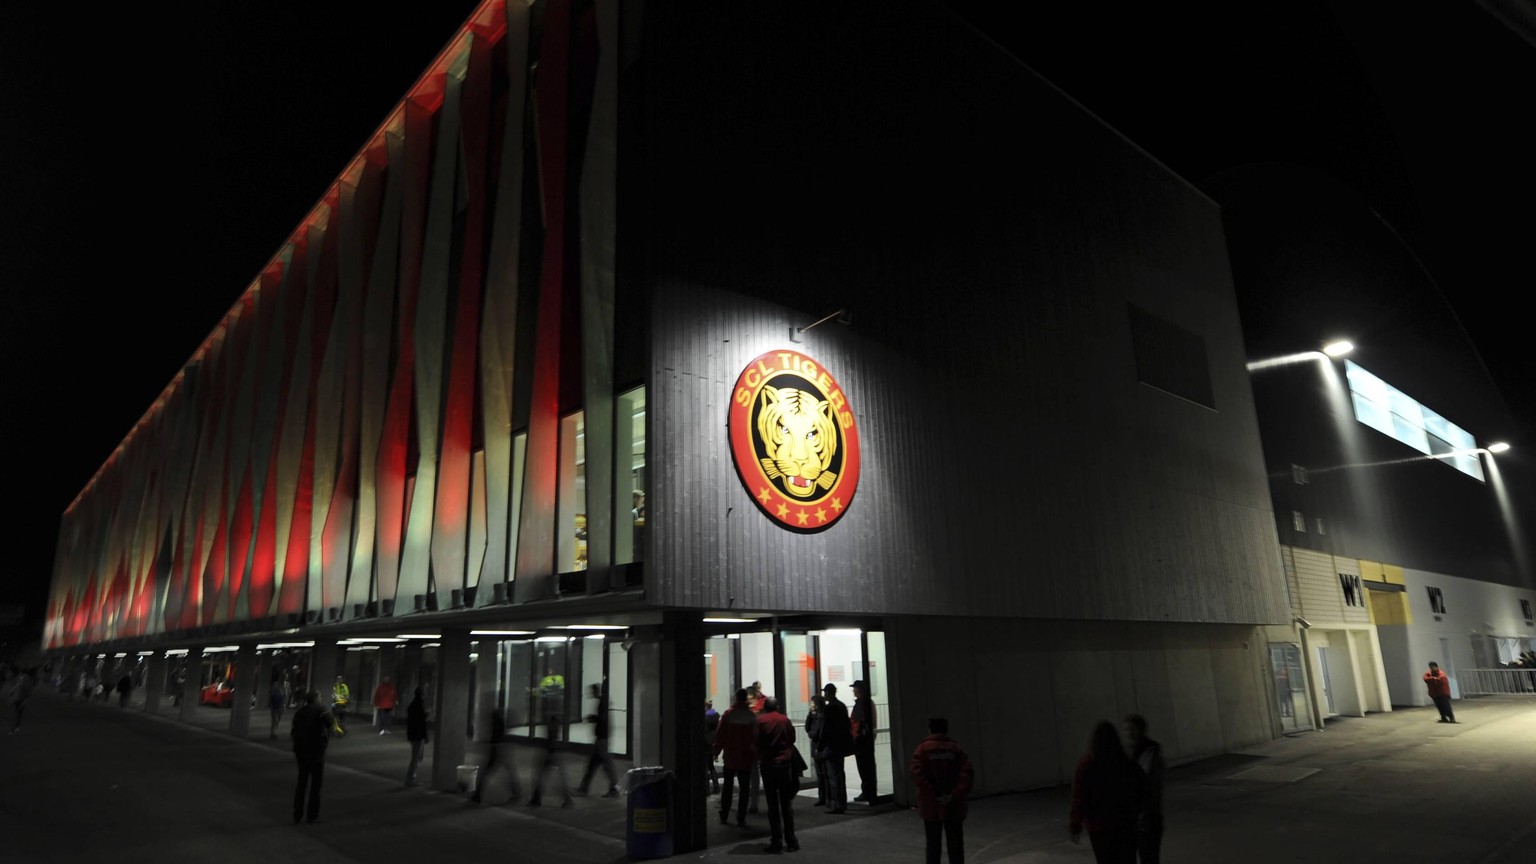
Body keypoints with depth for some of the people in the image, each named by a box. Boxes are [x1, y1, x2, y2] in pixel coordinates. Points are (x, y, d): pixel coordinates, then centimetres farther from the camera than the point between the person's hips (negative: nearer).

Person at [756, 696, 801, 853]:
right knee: (787, 804, 9)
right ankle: (790, 840, 8)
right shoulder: (785, 720, 1)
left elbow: (756, 742, -5)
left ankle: (776, 841, 3)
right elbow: (792, 739, 7)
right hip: (785, 763, 2)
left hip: (767, 765, -1)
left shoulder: (760, 720, -6)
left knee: (773, 805, 4)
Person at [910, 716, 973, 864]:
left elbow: (917, 774, -16)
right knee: (955, 844, 8)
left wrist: (934, 795, -15)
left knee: (933, 844, 11)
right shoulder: (957, 749, 2)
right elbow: (966, 773, -13)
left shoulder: (922, 749, -1)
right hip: (954, 806, 1)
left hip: (931, 806, -1)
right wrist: (956, 795, -14)